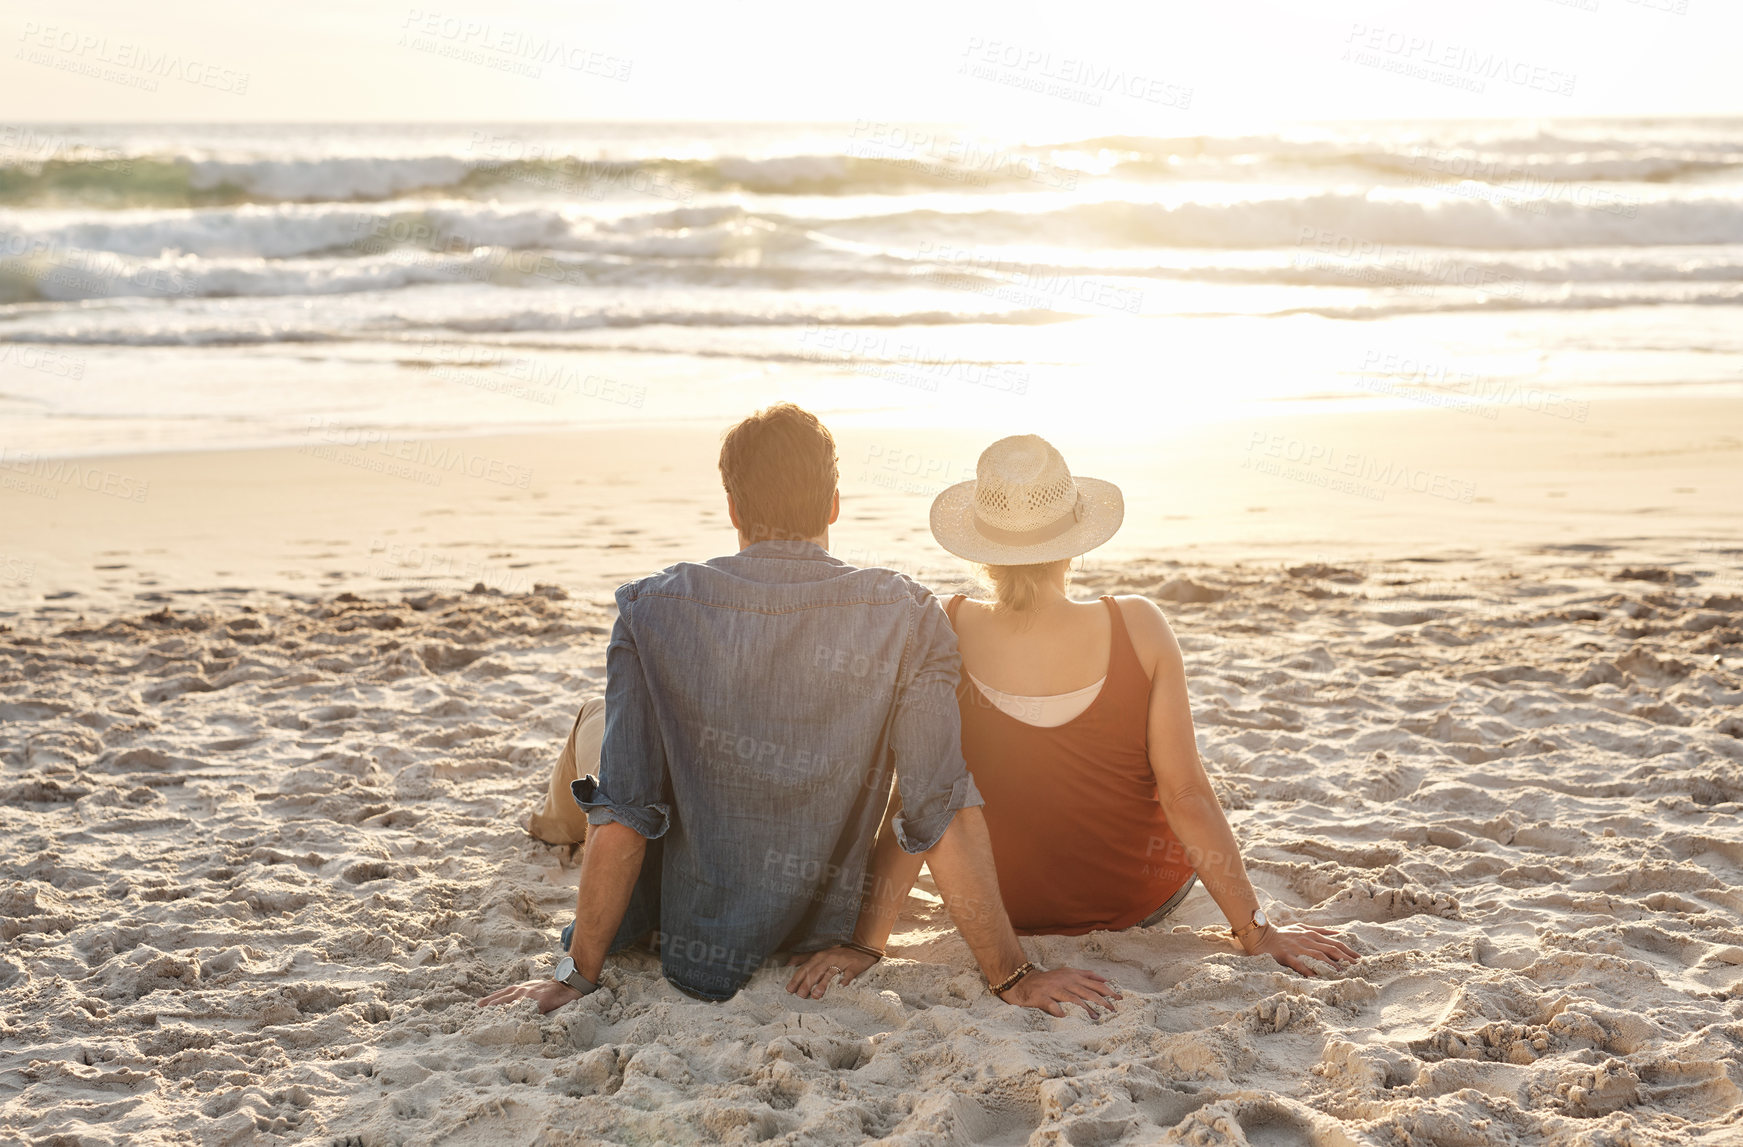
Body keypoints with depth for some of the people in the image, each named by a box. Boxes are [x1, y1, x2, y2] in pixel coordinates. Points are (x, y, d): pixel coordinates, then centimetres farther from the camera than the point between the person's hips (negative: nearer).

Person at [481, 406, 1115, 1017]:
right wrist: (1013, 976, -15)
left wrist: (576, 974, -9)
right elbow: (944, 812, -21)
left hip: (688, 934, -1)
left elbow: (622, 816, -17)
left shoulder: (653, 608, -17)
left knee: (597, 723, 25)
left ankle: (559, 817, 57)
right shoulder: (906, 617, -17)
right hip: (821, 929, 1)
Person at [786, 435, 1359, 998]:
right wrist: (1255, 928, -11)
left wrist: (865, 941, -15)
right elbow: (1185, 793, -20)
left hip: (1005, 910, 1)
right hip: (1145, 901, 0)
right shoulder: (1138, 627, -23)